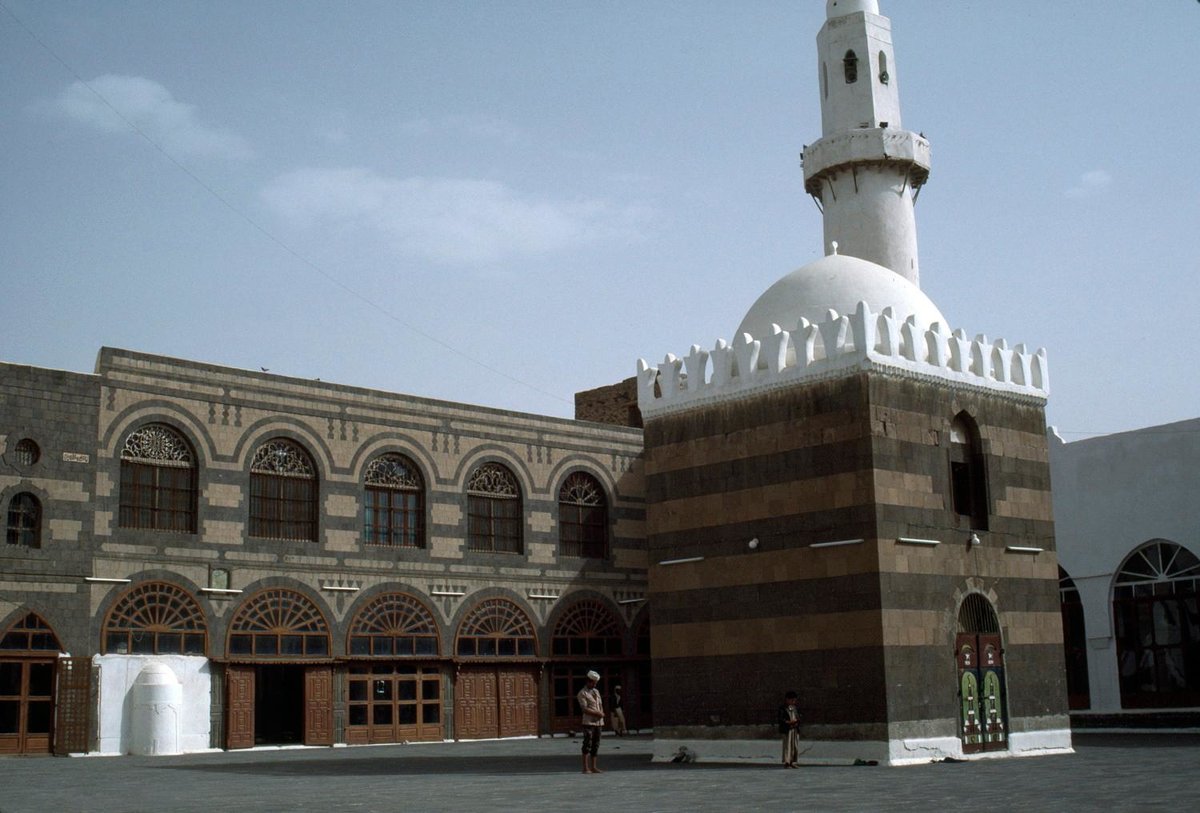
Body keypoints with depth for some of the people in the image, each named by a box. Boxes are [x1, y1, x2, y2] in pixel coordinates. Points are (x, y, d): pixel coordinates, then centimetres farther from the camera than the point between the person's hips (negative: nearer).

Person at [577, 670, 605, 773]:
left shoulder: (596, 692, 18)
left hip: (598, 722, 7)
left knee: (596, 745, 8)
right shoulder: (582, 693, -6)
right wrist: (597, 713, -15)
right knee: (587, 744, -9)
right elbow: (584, 709, -13)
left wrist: (601, 713, -1)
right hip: (589, 722, -7)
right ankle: (586, 768, -9)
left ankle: (593, 767, 12)